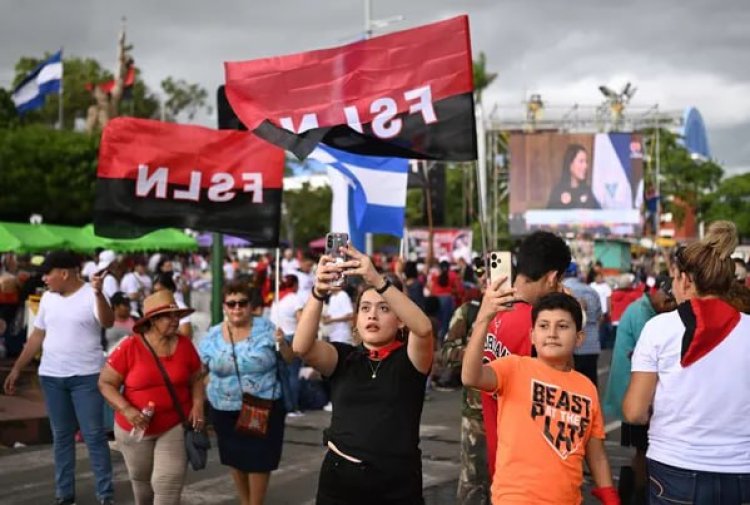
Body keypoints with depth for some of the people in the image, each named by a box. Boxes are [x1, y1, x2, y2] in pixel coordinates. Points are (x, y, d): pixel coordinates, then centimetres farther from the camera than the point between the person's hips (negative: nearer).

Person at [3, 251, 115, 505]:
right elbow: (37, 336, 15)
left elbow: (108, 322, -26)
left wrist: (98, 293, -42)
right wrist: (16, 369, 13)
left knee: (94, 435, -3)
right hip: (51, 377, 5)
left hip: (86, 376, -5)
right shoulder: (48, 298, 8)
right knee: (61, 436, 11)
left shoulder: (91, 295, -8)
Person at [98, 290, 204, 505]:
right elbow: (106, 383, -10)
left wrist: (198, 405, -10)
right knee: (140, 478, 21)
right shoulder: (129, 347, -15)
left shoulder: (185, 345, -5)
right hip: (135, 428, 0)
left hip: (176, 426, 0)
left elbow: (196, 379, 7)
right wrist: (127, 410, -23)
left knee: (168, 483, -9)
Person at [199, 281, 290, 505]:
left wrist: (282, 344, -21)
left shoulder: (266, 328, -6)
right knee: (235, 459, 14)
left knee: (258, 460, 2)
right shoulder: (213, 336, -1)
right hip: (226, 410, 2)